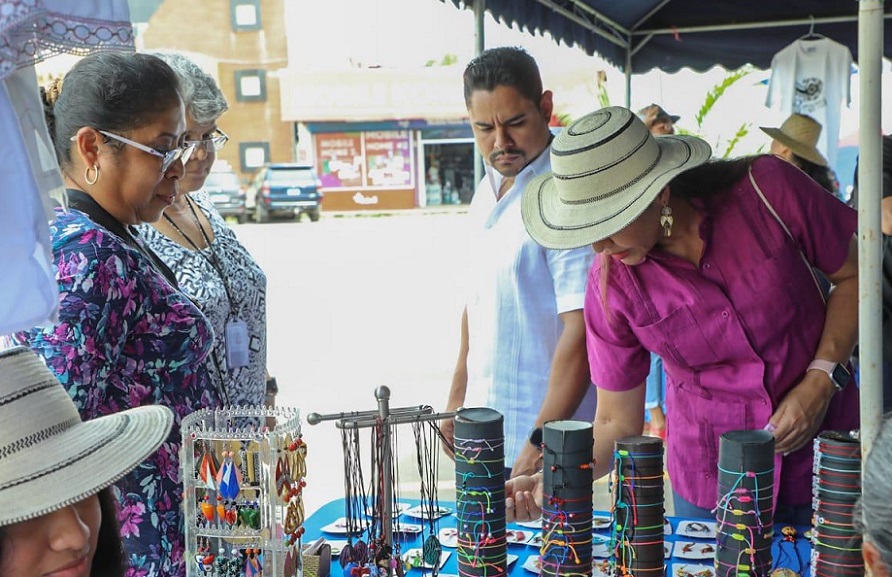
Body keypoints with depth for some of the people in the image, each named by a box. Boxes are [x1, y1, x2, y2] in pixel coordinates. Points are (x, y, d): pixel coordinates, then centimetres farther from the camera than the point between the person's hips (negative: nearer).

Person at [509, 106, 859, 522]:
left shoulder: (767, 190, -19)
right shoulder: (611, 284, -15)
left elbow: (854, 275, -4)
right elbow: (617, 422, -8)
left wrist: (821, 380, -16)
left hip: (822, 457, 0)